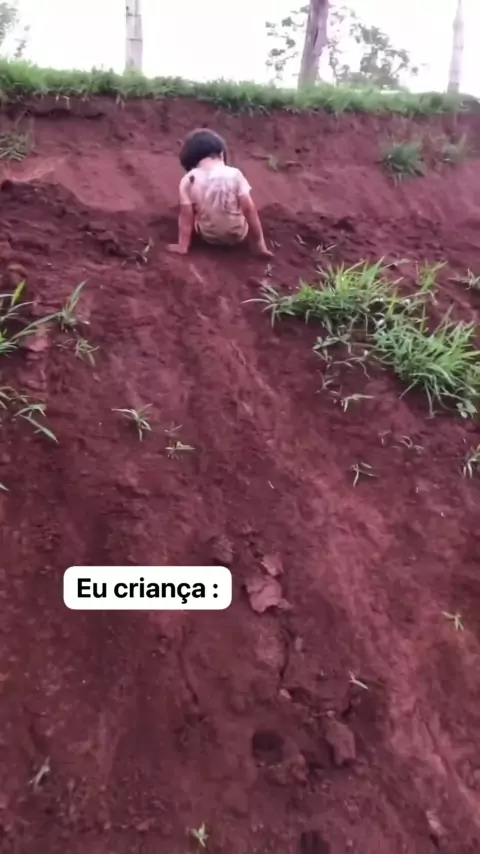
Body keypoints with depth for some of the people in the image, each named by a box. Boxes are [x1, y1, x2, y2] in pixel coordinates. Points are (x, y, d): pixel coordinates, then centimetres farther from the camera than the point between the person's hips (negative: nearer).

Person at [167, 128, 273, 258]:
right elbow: (249, 209, -15)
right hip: (237, 235, 0)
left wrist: (183, 245, -6)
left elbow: (186, 215, -13)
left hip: (208, 237, 1)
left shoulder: (188, 180, -14)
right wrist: (260, 243, -10)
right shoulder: (234, 175, -15)